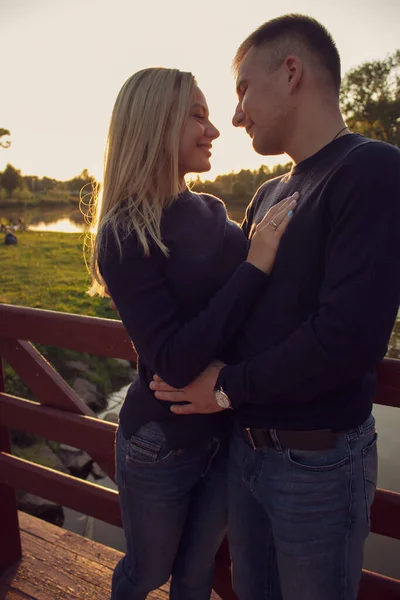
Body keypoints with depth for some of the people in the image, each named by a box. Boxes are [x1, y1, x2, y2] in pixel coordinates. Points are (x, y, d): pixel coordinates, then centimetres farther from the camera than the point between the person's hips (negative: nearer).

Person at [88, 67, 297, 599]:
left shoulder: (211, 212, -3)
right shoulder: (125, 235, -20)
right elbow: (175, 361, -27)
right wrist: (255, 266, -28)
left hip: (226, 434, 5)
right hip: (161, 446, -4)